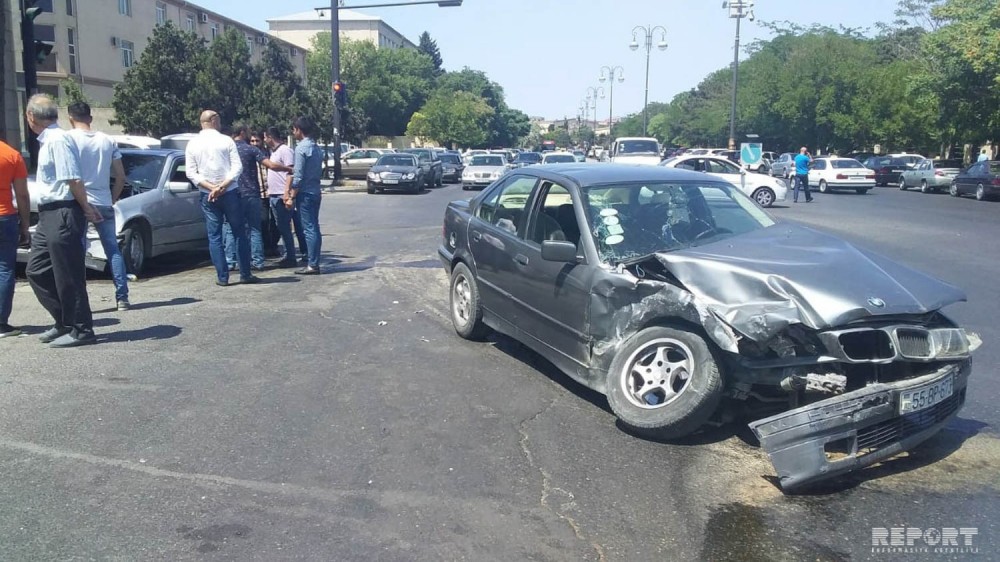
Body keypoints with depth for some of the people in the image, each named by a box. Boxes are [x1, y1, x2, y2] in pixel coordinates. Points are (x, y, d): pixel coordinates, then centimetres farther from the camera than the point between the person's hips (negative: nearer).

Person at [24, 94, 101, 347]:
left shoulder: (57, 139, -16)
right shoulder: (47, 140, 14)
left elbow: (74, 180, -21)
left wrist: (86, 208, -10)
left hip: (63, 215, -10)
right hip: (49, 215, 10)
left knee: (68, 276, -2)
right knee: (37, 271, 14)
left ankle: (81, 330, 8)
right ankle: (65, 323, 23)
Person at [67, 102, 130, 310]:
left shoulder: (68, 138, -3)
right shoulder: (107, 140, 8)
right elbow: (121, 177, 8)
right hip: (104, 203, 3)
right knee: (113, 250, 9)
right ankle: (122, 298, 7)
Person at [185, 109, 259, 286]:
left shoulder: (192, 144, 4)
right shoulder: (226, 141, -2)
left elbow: (191, 173, -2)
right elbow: (237, 167, -11)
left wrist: (211, 187, -8)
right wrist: (222, 186, -14)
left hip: (207, 196, 2)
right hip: (229, 193, -2)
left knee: (214, 236, 5)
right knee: (239, 233, 6)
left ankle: (222, 277, 3)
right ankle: (245, 274, 8)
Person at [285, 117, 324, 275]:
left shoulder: (301, 148, -13)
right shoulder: (317, 148, 12)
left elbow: (298, 175, -17)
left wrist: (291, 197, -11)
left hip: (305, 193, -8)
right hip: (316, 192, 8)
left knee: (309, 229, -7)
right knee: (314, 228, 10)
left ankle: (312, 265, -6)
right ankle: (314, 262, 14)